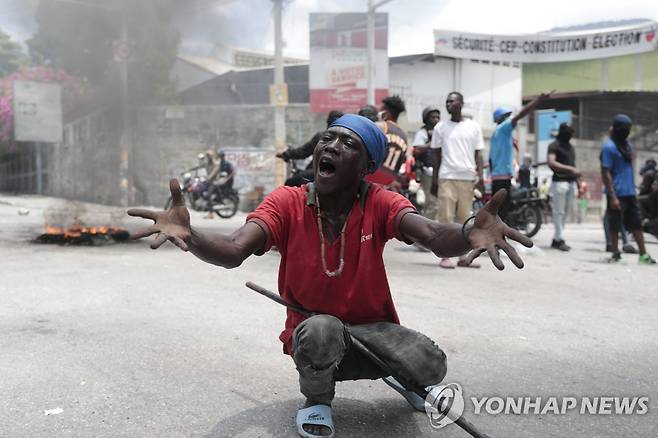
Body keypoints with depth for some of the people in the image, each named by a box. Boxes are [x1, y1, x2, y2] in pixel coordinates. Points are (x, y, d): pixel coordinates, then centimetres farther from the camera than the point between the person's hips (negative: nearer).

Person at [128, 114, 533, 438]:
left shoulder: (379, 204, -13)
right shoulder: (286, 202, -14)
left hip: (372, 329, 1)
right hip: (311, 335, -1)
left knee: (430, 365, -25)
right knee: (322, 329, -35)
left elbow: (433, 235, -32)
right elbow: (233, 252, -28)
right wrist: (188, 235, -51)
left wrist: (468, 233, -57)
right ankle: (317, 400, 0)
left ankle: (400, 376, 15)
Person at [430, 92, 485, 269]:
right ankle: (445, 256, 1)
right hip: (447, 177, -1)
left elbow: (478, 154, 9)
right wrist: (434, 179, 4)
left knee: (464, 218, 3)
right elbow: (437, 155, 10)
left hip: (468, 177, 1)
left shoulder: (473, 127, 9)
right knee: (446, 217, -4)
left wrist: (480, 176, -1)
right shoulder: (440, 127, 8)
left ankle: (463, 256, 8)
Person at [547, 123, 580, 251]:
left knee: (566, 212, 9)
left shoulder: (570, 147, 20)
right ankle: (559, 239, -2)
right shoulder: (554, 146, -4)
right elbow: (551, 163, -18)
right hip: (560, 182, -8)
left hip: (571, 182, 8)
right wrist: (570, 169, -23)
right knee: (559, 212, -5)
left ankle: (556, 239, 14)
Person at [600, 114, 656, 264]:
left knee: (636, 224, 9)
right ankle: (616, 253, 13)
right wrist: (612, 197, -20)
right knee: (615, 225, 2)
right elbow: (606, 173, -16)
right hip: (617, 194, -8)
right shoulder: (609, 147, -12)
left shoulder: (626, 144, 12)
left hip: (630, 193, 8)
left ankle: (643, 254, 14)